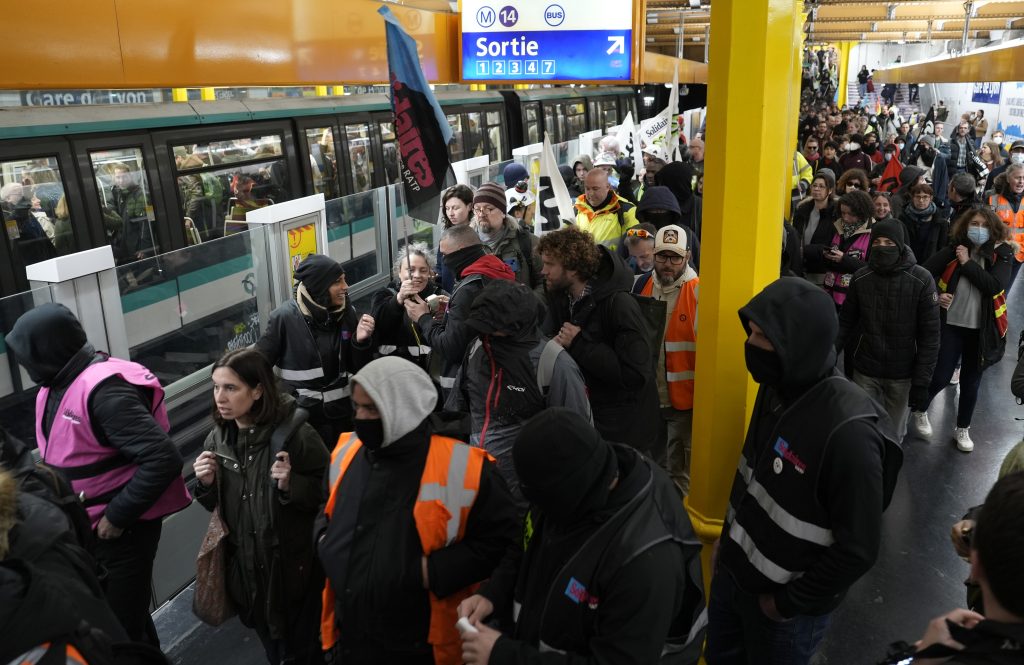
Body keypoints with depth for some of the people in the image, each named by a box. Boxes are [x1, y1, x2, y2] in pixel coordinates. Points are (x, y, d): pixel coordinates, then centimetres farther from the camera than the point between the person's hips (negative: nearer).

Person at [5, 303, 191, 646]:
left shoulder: (102, 390, -26)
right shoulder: (56, 385, 2)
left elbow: (164, 459, -32)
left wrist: (118, 517, -24)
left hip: (120, 530, -9)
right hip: (81, 525, 9)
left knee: (122, 629, 5)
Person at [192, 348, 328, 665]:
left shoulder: (296, 434, -20)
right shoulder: (218, 438, -2)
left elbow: (326, 495, -14)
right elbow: (215, 505, 9)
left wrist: (290, 485, -30)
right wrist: (206, 484, -11)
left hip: (293, 566, -5)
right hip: (245, 565, 5)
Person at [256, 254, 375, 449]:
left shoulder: (347, 313, -1)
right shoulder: (285, 317, -13)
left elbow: (358, 369, 3)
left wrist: (361, 341, -14)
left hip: (341, 415, 4)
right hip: (301, 418, -3)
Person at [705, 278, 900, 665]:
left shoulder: (848, 431, -30)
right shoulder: (777, 388, -7)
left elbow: (858, 549, -23)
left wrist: (789, 602, -14)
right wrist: (731, 537, 9)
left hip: (783, 602, -6)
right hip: (733, 572, 7)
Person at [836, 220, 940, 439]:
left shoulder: (921, 281, -12)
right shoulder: (860, 278, -4)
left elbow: (930, 335, -9)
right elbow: (846, 323, 4)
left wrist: (922, 382, -12)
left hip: (903, 376, -1)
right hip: (865, 372, 2)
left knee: (893, 435, 10)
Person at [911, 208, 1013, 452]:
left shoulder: (1001, 255, -5)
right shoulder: (953, 250, -6)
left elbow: (995, 286, -20)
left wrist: (967, 263, -18)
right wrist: (934, 297, -17)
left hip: (981, 330, 1)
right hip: (951, 325, -1)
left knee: (971, 382, 12)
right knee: (940, 377, -1)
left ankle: (963, 429, 31)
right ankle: (919, 412, 28)